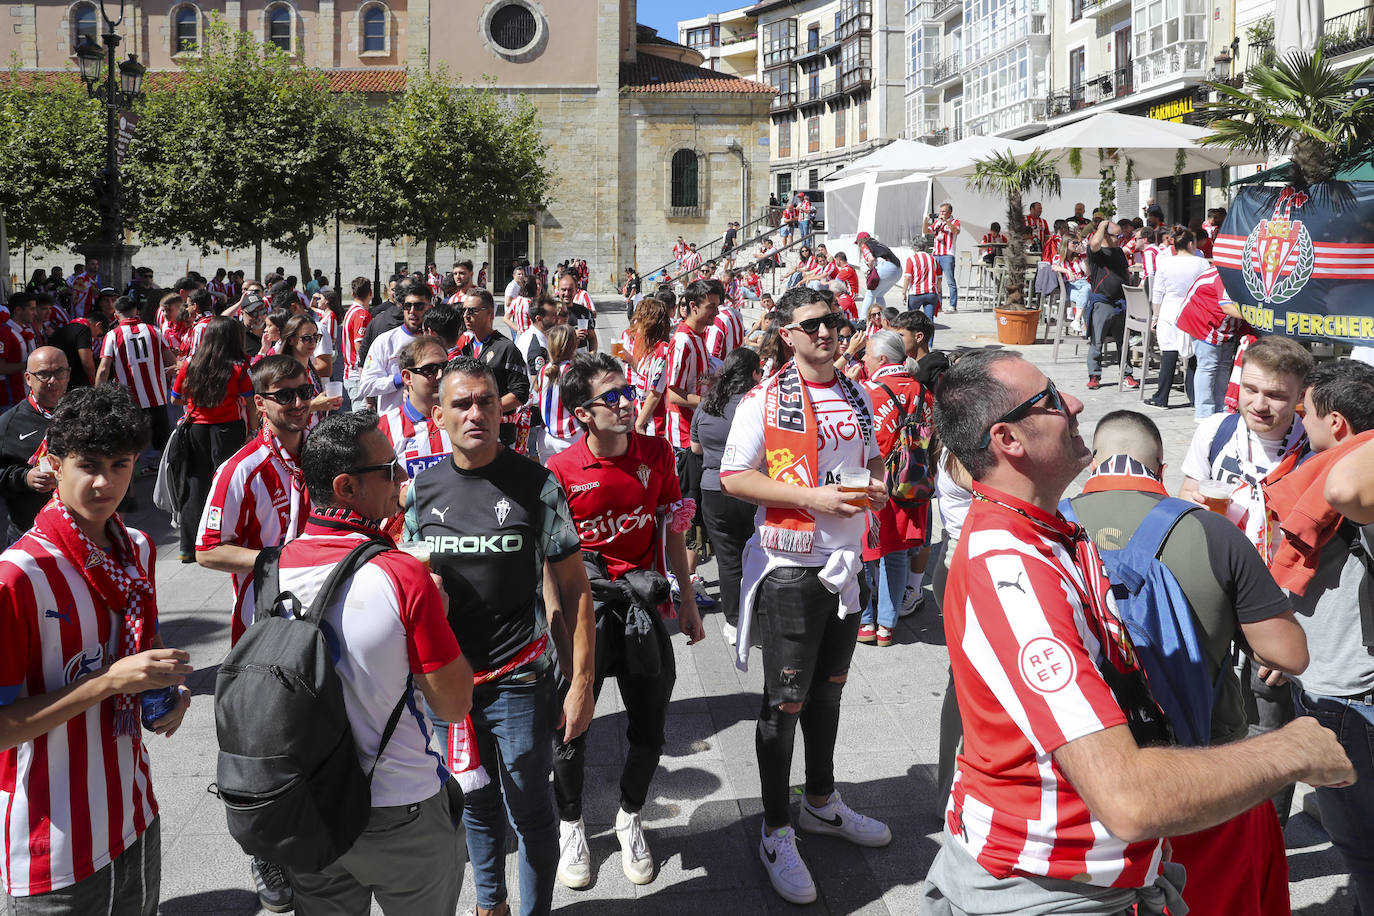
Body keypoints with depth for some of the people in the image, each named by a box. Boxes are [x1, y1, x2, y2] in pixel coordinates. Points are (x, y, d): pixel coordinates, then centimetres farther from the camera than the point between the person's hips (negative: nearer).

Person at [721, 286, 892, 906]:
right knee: (786, 702, 0)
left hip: (847, 562, 6)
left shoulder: (857, 398, 10)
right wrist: (811, 497, -21)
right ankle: (776, 835, 13)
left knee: (829, 687, 19)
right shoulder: (764, 400, -10)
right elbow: (733, 477, -13)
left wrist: (876, 487, -1)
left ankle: (821, 803, 37)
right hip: (789, 567, -6)